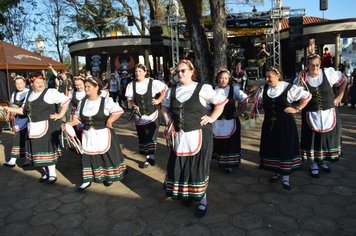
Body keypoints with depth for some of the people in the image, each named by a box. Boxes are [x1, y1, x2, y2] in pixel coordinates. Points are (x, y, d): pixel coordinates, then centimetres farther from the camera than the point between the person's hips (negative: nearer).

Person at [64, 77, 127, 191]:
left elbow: (119, 111, -14)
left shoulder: (106, 101, -10)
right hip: (88, 135, 4)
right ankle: (88, 180, 20)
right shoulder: (82, 102, 6)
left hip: (103, 134, -4)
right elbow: (78, 118, 9)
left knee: (107, 155, 8)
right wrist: (69, 124, -5)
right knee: (88, 157, 8)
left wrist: (110, 120, -24)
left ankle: (109, 177, 28)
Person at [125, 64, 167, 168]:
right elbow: (129, 98, 8)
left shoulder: (153, 83, -9)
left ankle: (150, 157, -6)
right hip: (139, 115, 4)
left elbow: (165, 88, 2)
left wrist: (159, 100, -3)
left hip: (152, 113, -3)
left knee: (151, 136, -8)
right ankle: (149, 156, 25)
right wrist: (134, 105, -10)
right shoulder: (131, 85, -2)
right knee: (142, 136, 11)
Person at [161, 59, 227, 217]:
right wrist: (169, 122, 10)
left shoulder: (202, 89, -8)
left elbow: (221, 102, -2)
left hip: (199, 134, -4)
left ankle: (202, 199, 23)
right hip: (179, 135, 5)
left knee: (199, 166, 5)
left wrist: (211, 118, -7)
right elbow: (165, 107, 23)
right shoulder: (172, 91, 7)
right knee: (179, 166, 12)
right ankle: (186, 193, 36)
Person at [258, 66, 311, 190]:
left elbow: (307, 96, -2)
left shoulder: (289, 88, -12)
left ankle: (285, 177, 9)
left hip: (285, 125, -4)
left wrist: (297, 109, -6)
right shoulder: (264, 88, 0)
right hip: (269, 124, 4)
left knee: (286, 149, 0)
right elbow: (258, 101, 18)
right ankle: (276, 172, 29)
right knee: (271, 149, 10)